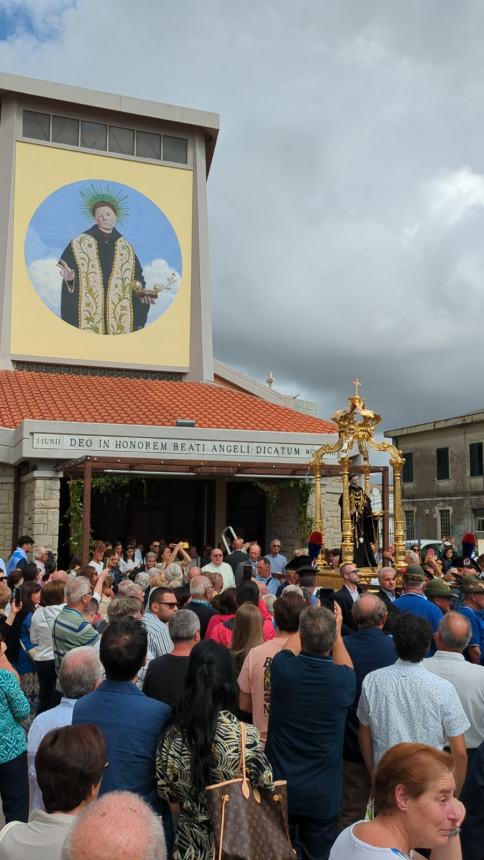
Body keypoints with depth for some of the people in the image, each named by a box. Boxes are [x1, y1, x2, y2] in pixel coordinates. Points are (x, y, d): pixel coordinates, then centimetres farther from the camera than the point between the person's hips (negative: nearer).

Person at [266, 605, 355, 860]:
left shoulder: (281, 667, -18)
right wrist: (337, 633, 17)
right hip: (322, 795, -1)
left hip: (279, 788, 1)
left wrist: (308, 627, 20)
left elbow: (293, 646, 8)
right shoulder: (341, 680, -20)